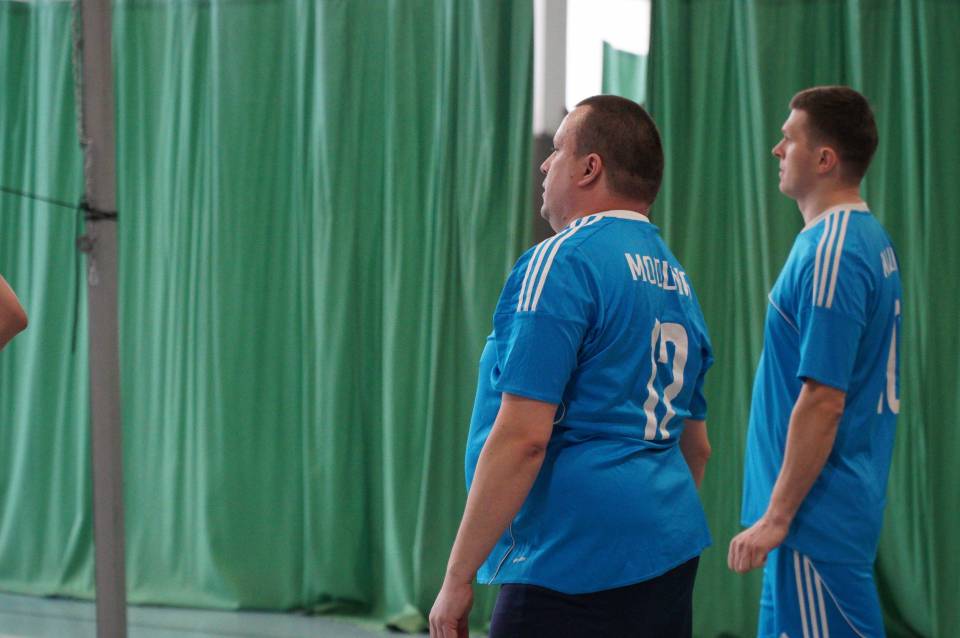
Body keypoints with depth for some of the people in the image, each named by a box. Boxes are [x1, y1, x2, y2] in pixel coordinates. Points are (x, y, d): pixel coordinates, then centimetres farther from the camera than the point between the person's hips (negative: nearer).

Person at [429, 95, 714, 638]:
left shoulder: (563, 262, -11)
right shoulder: (677, 279, 16)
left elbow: (522, 436, -18)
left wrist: (458, 578, -14)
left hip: (573, 577, -9)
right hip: (672, 567, 9)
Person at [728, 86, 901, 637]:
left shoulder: (830, 255, -19)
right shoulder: (873, 240, 11)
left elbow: (823, 400, -23)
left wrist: (776, 517, -18)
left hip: (819, 515, -10)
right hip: (848, 501, 10)